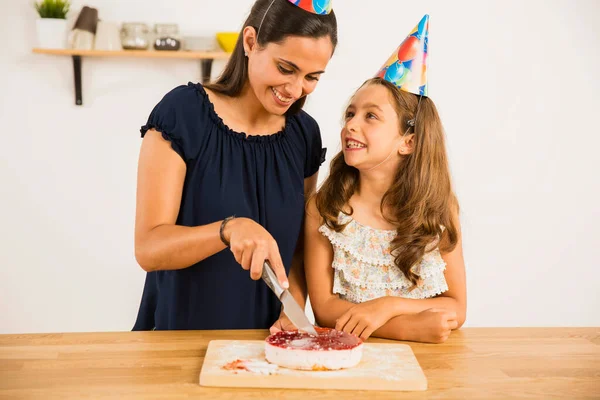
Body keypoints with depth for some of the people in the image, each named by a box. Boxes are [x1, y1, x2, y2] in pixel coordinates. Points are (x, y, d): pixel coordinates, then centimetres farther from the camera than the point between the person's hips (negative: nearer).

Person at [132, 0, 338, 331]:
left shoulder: (304, 133, 1)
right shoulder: (182, 113, -11)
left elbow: (299, 245, 8)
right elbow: (148, 249, -14)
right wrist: (229, 229, -30)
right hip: (182, 336, -2)